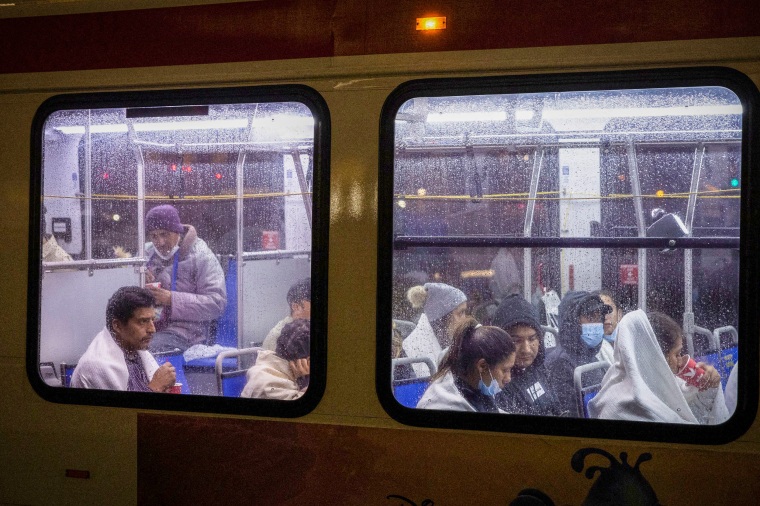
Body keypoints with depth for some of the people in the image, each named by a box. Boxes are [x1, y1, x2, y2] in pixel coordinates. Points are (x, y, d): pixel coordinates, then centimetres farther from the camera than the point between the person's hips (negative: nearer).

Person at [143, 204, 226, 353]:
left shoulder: (200, 256, -2)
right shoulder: (147, 253, 15)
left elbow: (217, 303, -12)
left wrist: (172, 299, -18)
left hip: (185, 330, -5)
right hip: (150, 326, 6)